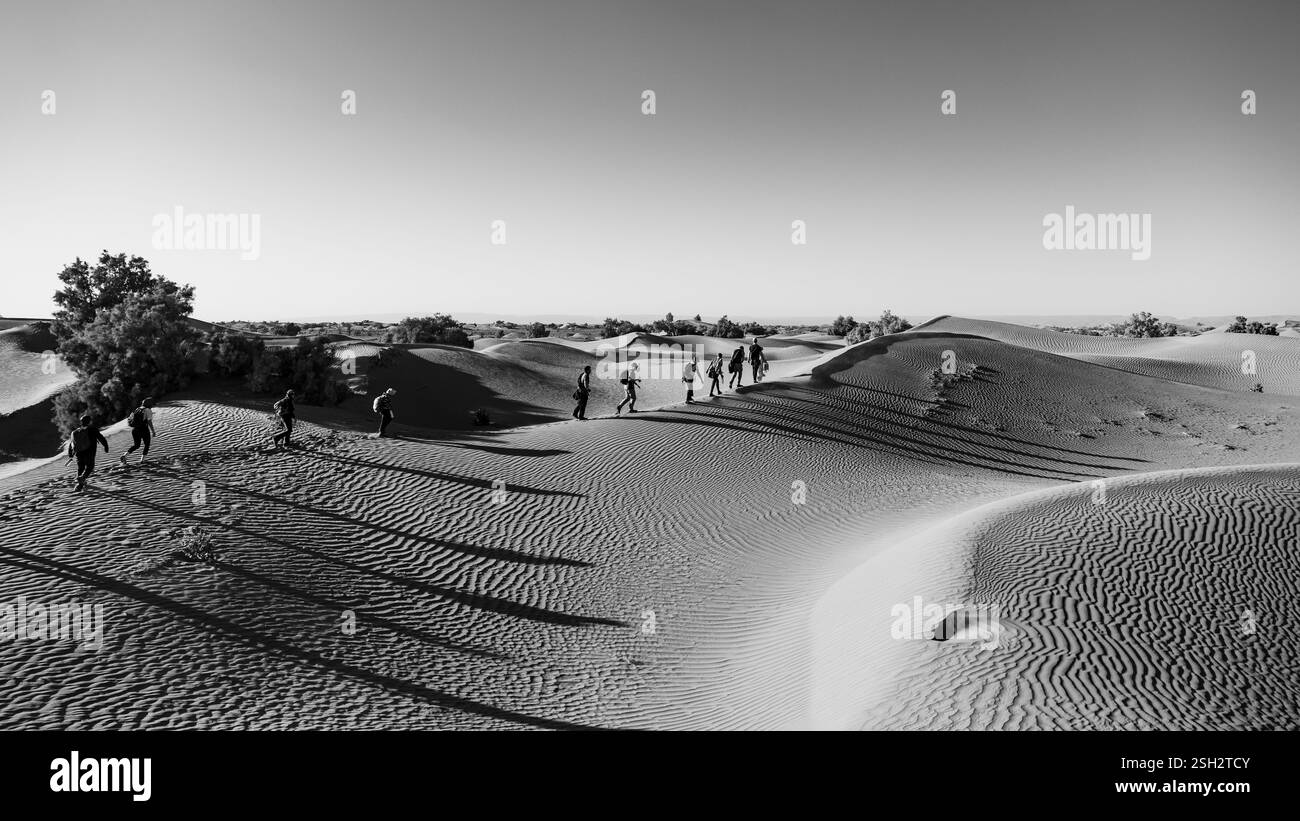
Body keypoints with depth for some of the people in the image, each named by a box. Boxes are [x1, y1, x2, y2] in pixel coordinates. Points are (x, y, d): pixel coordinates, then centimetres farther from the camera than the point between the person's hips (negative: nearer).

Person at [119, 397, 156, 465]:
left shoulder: (136, 409, 9)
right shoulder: (148, 411, -12)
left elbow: (129, 419, 12)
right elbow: (149, 422, -20)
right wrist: (153, 431, -17)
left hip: (135, 430, 6)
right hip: (144, 430, -6)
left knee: (136, 445, 21)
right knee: (147, 445, 16)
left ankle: (124, 455, 3)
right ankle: (142, 460, 11)